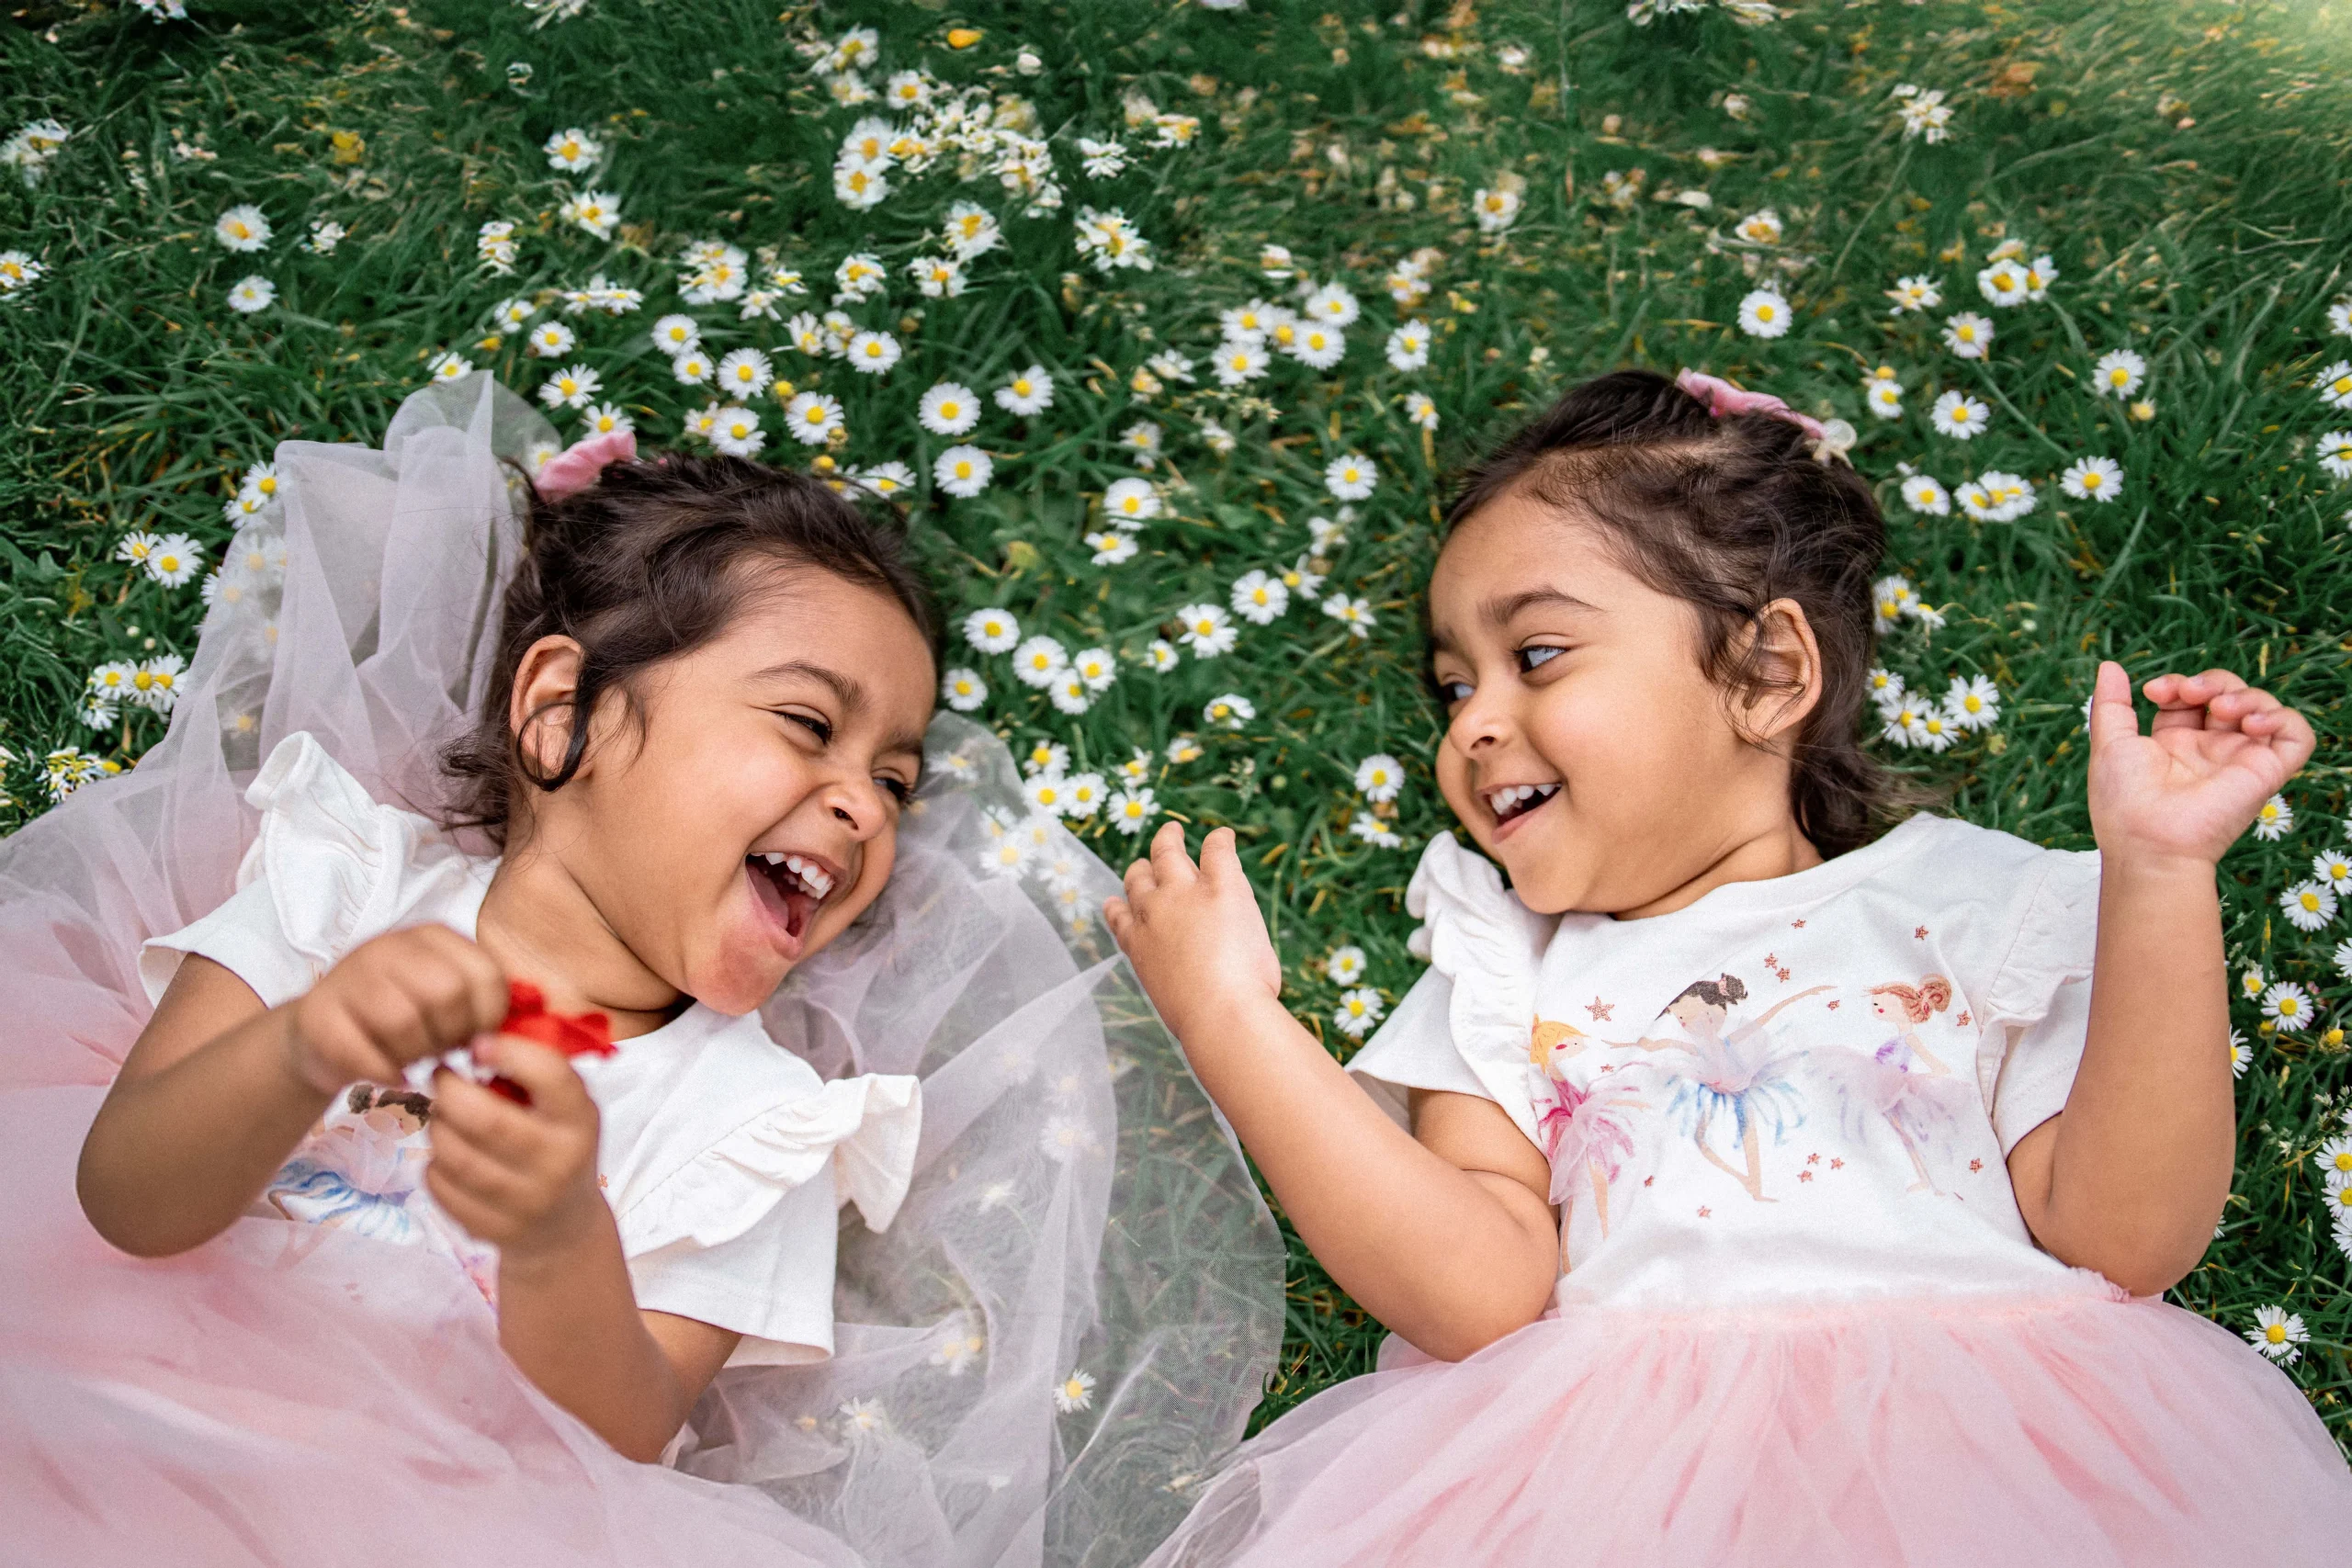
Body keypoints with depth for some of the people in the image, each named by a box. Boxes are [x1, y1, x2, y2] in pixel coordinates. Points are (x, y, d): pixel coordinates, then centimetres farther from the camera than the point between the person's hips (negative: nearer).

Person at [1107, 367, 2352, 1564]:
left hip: (1972, 1447, 0)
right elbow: (1485, 1294, -1)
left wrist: (2157, 873, -3)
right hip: (1629, 1462, 0)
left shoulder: (1964, 899, 13)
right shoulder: (1503, 973, 16)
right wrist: (1231, 1015, -3)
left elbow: (2123, 1237, 1)